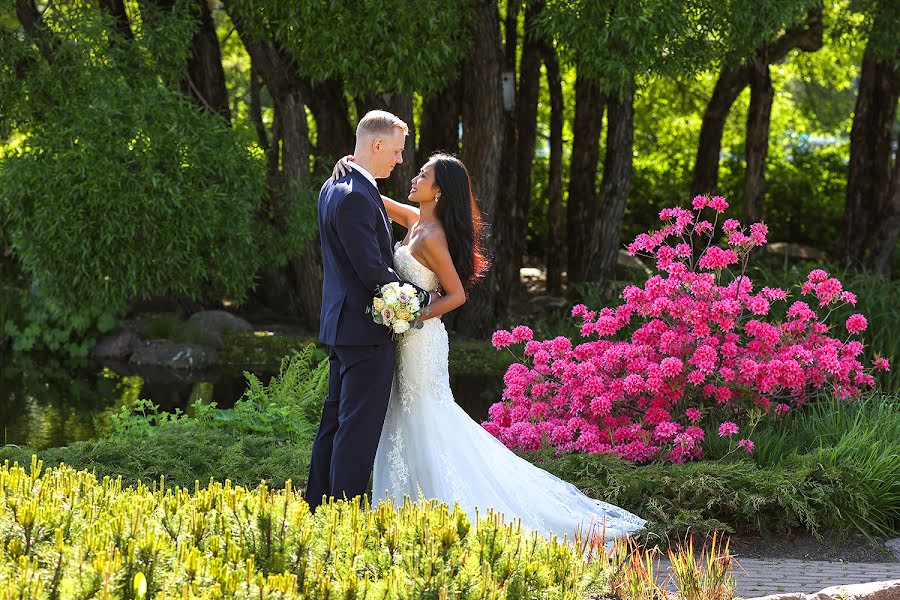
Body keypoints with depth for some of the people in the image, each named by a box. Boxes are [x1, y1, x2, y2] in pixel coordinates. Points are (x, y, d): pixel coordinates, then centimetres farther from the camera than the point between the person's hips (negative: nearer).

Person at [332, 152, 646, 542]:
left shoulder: (431, 238, -18)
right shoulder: (414, 220, 6)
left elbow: (457, 294, -16)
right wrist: (352, 166, -2)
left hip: (421, 338, -9)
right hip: (407, 338, 9)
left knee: (424, 425, -2)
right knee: (409, 422, 15)